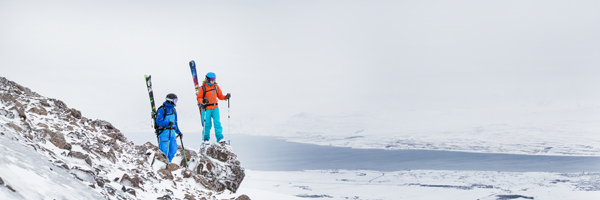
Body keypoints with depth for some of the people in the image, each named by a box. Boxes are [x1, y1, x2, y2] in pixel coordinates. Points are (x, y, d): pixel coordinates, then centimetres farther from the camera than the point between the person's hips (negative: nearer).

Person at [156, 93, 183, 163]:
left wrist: (178, 132, 22)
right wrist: (168, 123, -28)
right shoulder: (162, 110, -10)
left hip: (172, 132, 8)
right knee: (164, 151, -7)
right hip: (164, 132, -7)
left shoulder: (173, 110, 15)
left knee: (173, 150, 7)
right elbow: (158, 122, -15)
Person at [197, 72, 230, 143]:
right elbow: (198, 98, -5)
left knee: (217, 123, -5)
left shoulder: (216, 87, 7)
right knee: (207, 124, 1)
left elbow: (220, 96, 13)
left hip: (215, 108, 3)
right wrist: (203, 101, -26)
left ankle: (220, 138, -5)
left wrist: (226, 97, -6)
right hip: (206, 108, -3)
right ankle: (206, 139, 17)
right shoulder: (203, 88, -6)